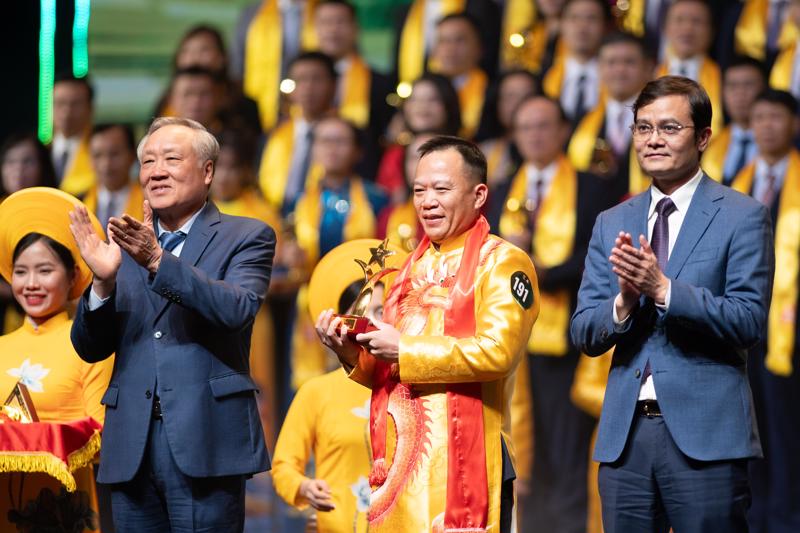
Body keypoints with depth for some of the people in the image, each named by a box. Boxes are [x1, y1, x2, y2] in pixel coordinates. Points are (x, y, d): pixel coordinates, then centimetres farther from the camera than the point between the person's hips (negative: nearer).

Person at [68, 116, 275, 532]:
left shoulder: (245, 238, 4)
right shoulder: (126, 245, 16)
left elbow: (238, 310, -15)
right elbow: (91, 349, 10)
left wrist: (158, 261, -25)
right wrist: (103, 281, -9)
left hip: (203, 446, -4)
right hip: (131, 448, 4)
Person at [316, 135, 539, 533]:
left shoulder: (502, 263, -3)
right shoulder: (414, 267, 19)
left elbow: (497, 351, -17)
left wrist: (403, 350, -13)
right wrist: (352, 353, 2)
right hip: (399, 462, 7)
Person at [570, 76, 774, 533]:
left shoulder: (743, 217, 0)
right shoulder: (612, 224, 15)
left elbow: (750, 321, -10)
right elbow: (584, 334, 10)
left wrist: (663, 289, -19)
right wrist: (624, 303, -12)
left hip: (705, 432, -5)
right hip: (625, 435, 5)